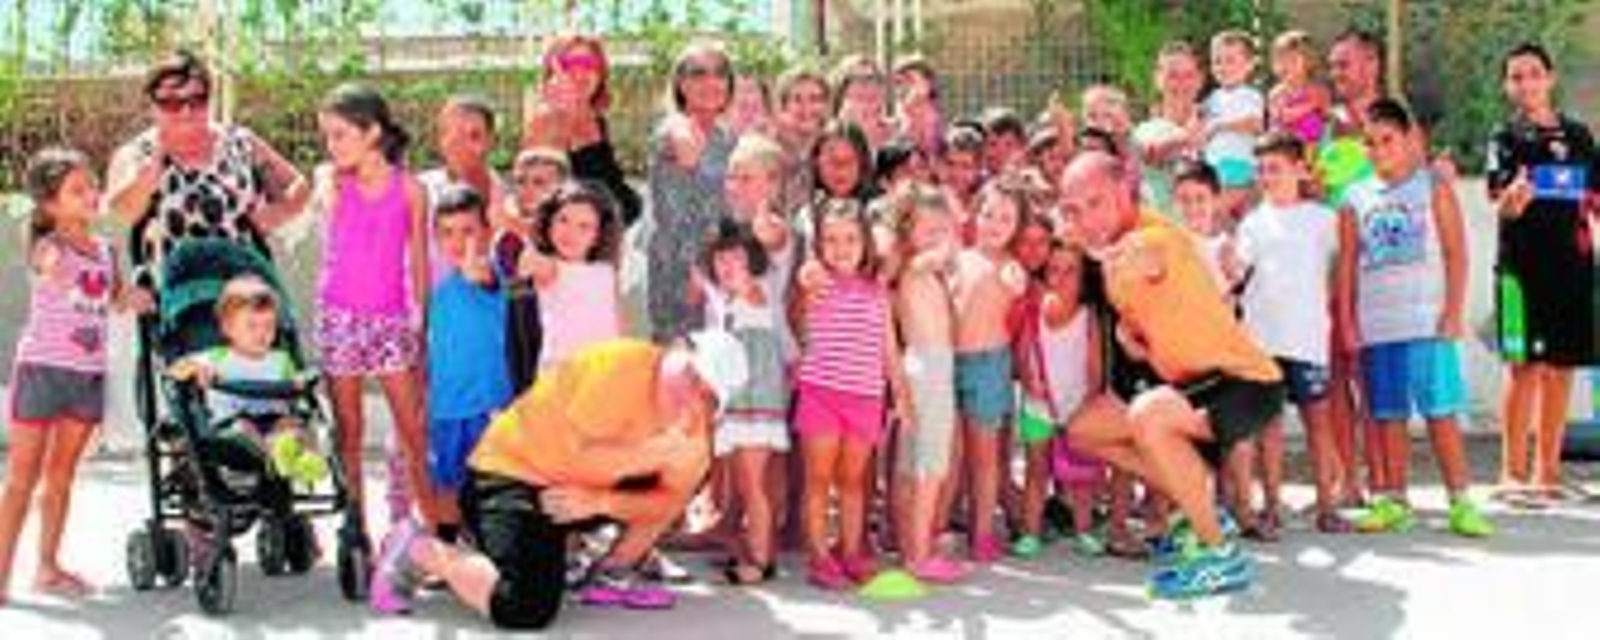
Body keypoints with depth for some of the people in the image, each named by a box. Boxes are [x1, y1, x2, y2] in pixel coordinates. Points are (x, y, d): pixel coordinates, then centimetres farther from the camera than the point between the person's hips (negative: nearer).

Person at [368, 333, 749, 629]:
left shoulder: (693, 425, -3)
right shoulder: (619, 366, -24)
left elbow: (672, 498, -6)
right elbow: (580, 457, -26)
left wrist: (600, 502, -20)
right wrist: (655, 450, -32)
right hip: (510, 474, -8)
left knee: (691, 473, 1)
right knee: (526, 610, -26)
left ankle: (612, 577, 10)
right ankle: (419, 551, -5)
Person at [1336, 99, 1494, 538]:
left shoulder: (1433, 188, 4)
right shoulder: (1356, 199, 11)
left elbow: (1456, 255, 0)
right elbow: (1347, 266, 10)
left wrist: (1454, 313, -8)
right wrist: (1347, 323, 4)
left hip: (1428, 321, -3)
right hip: (1374, 327, 3)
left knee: (1442, 413, -3)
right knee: (1388, 416, 7)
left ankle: (1460, 502, 1)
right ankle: (1393, 502, 14)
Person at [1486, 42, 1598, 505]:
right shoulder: (1506, 138, 0)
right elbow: (1502, 206, -12)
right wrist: (1514, 197, -34)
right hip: (1523, 267, -4)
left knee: (1561, 367, 7)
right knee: (1526, 367, -6)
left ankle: (1547, 472, 16)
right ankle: (1513, 474, 1)